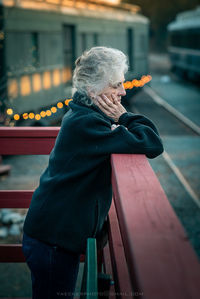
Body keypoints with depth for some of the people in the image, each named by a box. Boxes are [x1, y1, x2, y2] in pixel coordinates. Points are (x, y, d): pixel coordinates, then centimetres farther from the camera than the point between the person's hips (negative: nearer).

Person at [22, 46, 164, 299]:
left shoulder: (81, 114, 8)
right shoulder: (86, 123, -24)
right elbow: (153, 145, -27)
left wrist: (120, 119, -6)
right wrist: (123, 116, -14)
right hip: (52, 240, -10)